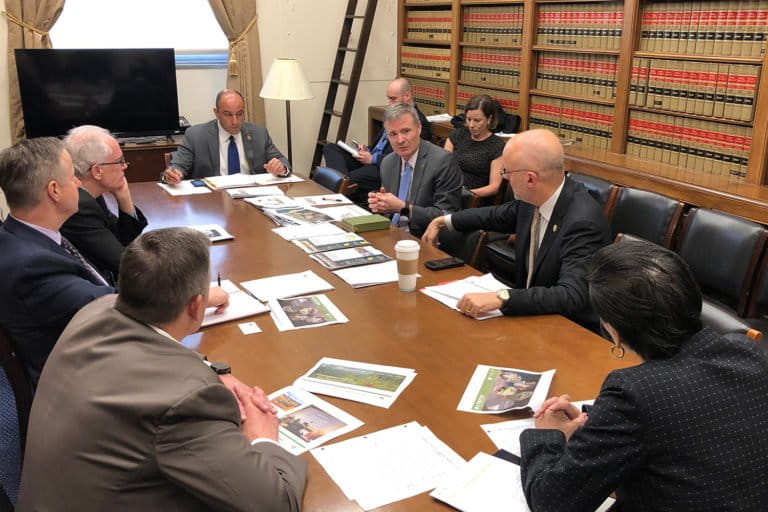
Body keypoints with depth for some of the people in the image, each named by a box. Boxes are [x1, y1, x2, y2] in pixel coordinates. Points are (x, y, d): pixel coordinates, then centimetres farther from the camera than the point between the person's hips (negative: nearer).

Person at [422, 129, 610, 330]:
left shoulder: (583, 222, -28)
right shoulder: (533, 199, -4)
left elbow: (572, 296, -35)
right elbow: (498, 215, 18)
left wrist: (501, 298, -43)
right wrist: (443, 221, 24)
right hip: (530, 312, 7)